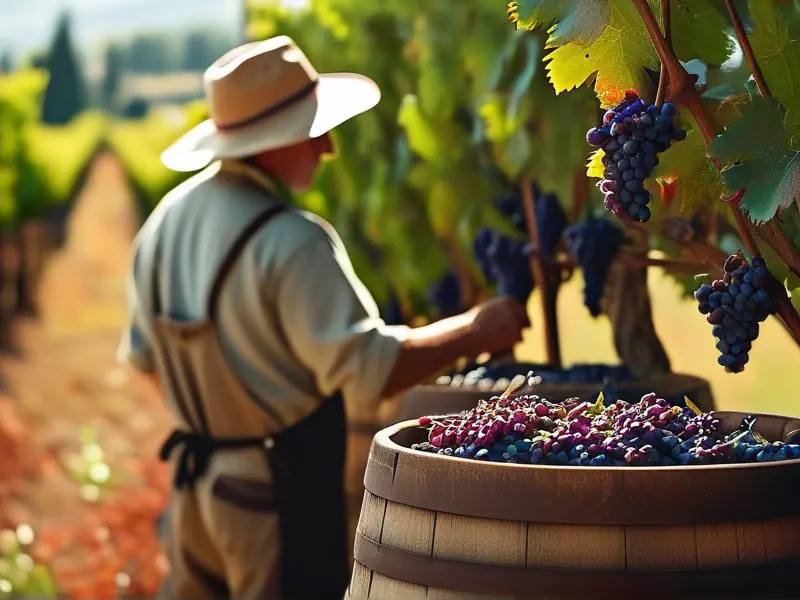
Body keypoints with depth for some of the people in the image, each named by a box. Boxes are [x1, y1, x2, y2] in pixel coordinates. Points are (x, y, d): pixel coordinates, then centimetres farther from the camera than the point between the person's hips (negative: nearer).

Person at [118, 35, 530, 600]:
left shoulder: (167, 219, 5)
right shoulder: (290, 242, -23)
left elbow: (145, 355, 15)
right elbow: (369, 371, -26)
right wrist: (474, 330, -16)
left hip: (196, 473, 8)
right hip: (279, 491, -8)